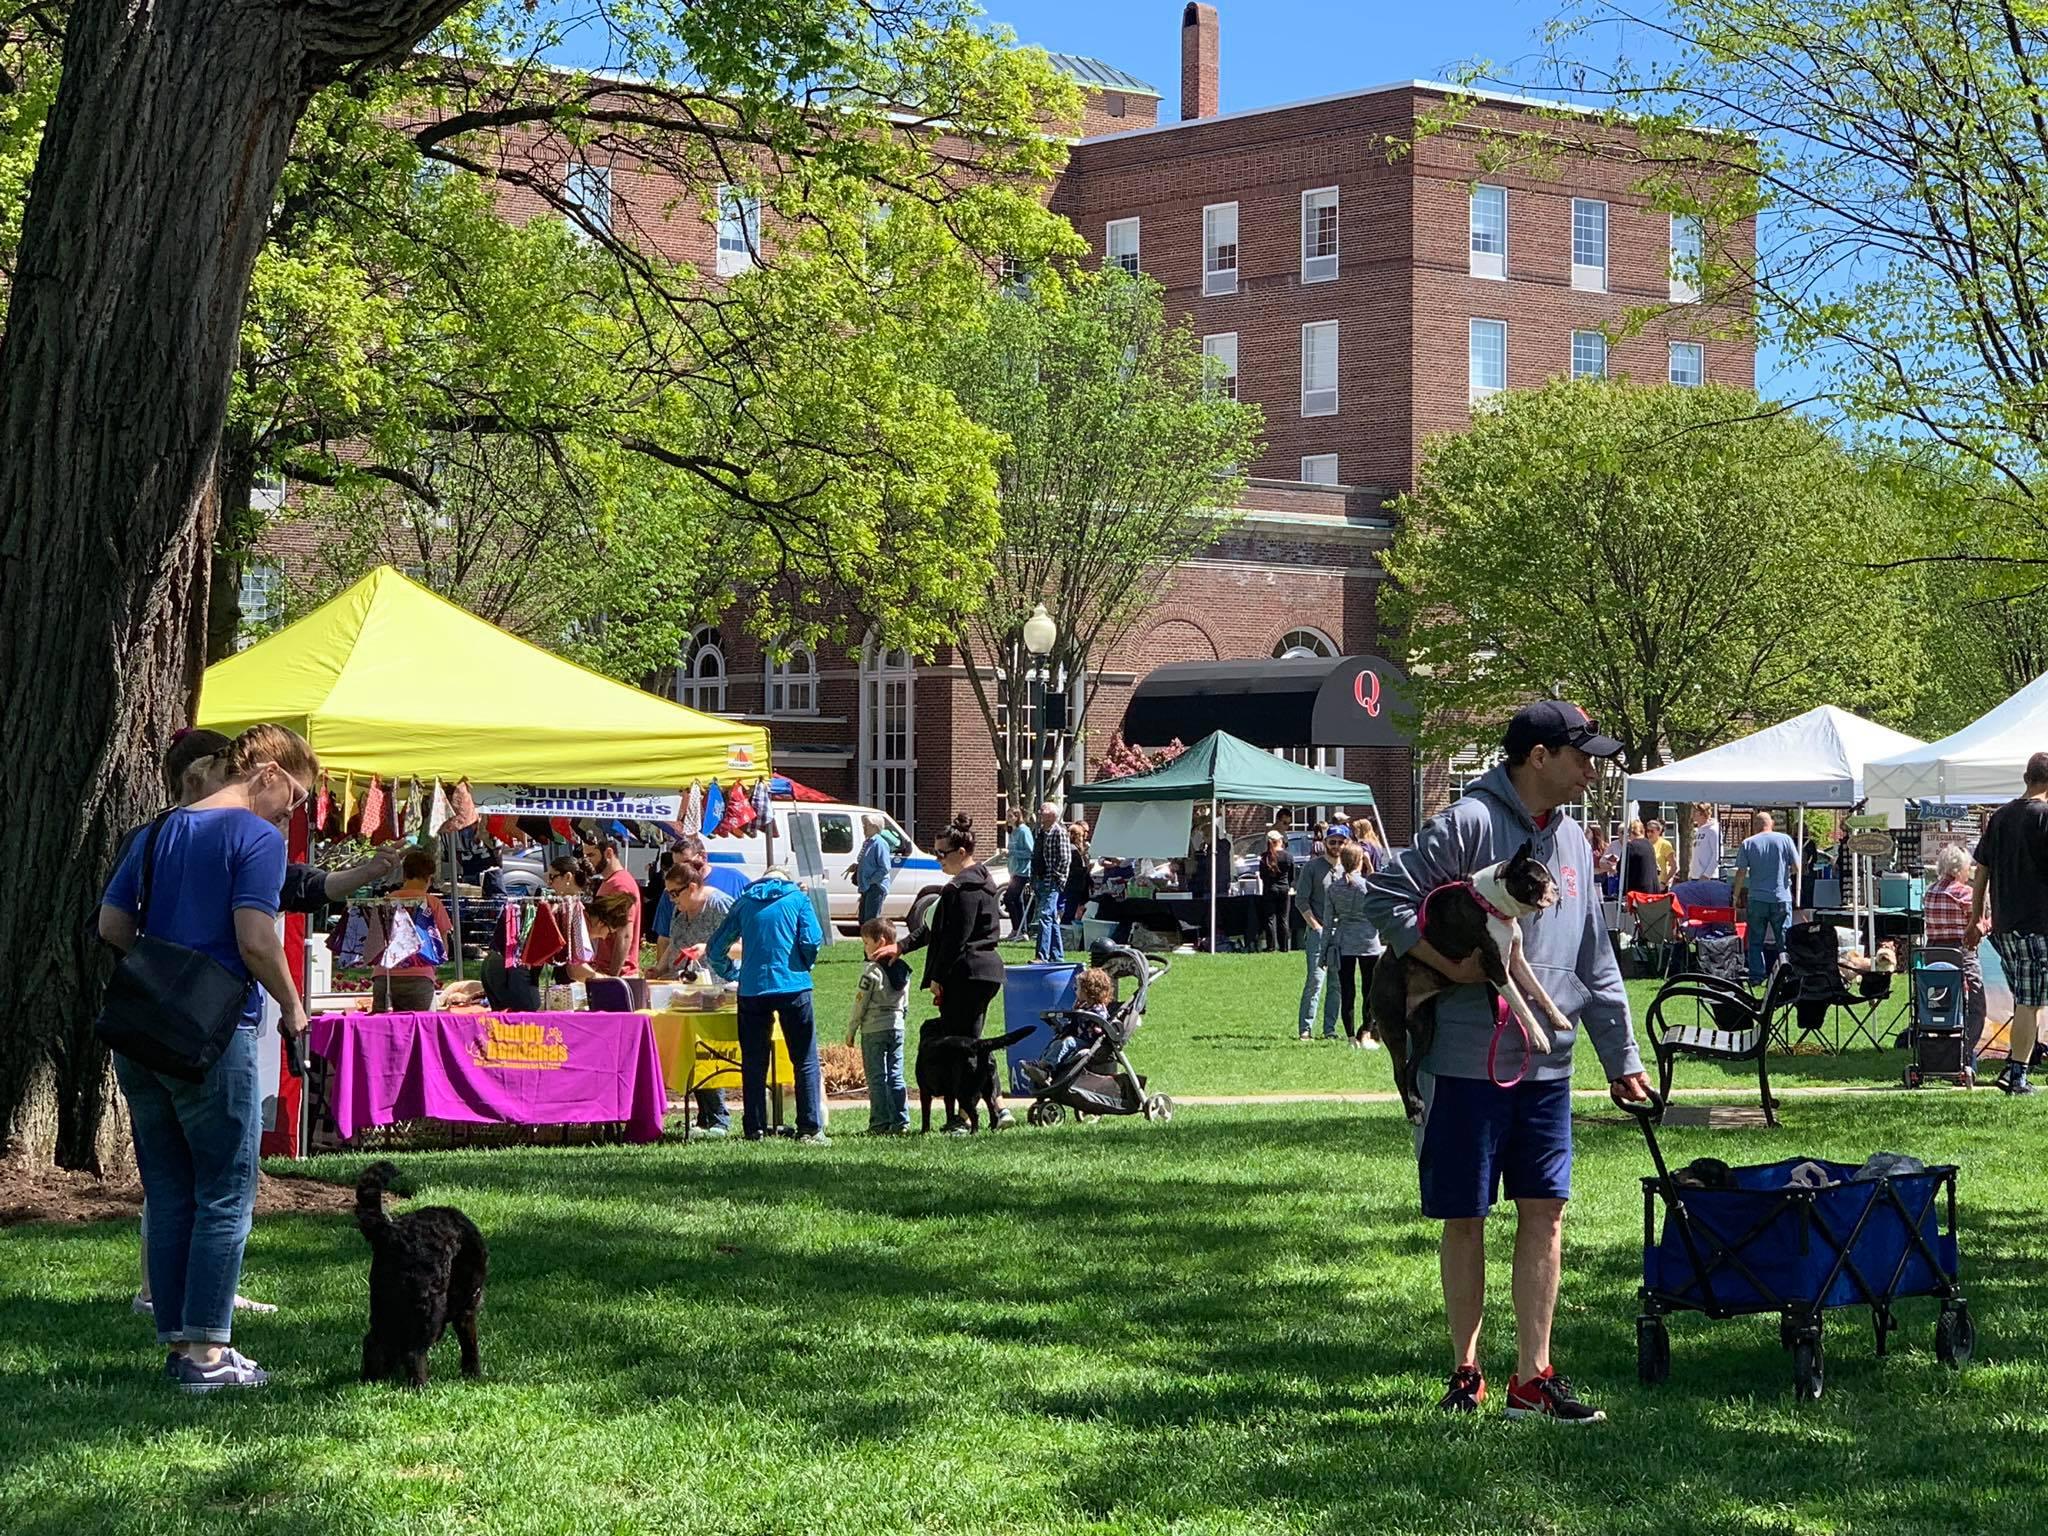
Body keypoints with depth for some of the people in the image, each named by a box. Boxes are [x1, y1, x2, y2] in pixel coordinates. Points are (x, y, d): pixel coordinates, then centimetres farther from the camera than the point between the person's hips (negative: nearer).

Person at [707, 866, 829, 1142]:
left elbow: (716, 950, 12)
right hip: (793, 986, -2)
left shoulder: (744, 902, 13)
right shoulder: (798, 898, 8)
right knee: (806, 1061, 3)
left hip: (752, 988, 2)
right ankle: (810, 1130, -1)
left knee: (754, 1063, 9)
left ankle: (754, 1130, 7)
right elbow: (812, 941, -5)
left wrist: (732, 974, 29)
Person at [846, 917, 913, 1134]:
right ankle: (901, 1121, 7)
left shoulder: (872, 971, -14)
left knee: (876, 1077, -2)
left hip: (873, 1029, -7)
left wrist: (851, 1030, -3)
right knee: (896, 1076, 9)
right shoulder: (903, 970, 8)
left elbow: (860, 1003, -11)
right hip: (897, 1026, 7)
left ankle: (880, 1123, -3)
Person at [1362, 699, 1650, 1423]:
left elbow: (1596, 962, 19)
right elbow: (1385, 897, -13)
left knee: (1545, 1212, 4)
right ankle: (1466, 1373, 14)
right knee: (1465, 1218, 3)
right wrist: (1450, 963, -20)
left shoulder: (1571, 841, 14)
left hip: (1547, 1065, 7)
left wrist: (1621, 1057, 18)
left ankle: (1532, 1379, 9)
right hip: (1466, 1060, -7)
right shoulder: (1467, 824, -10)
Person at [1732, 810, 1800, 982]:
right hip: (1781, 897, 0)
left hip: (1757, 899, 0)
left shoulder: (1748, 843, 0)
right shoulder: (1784, 840, 0)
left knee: (1756, 941, 6)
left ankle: (1756, 976, 3)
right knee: (1784, 940, 5)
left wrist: (1736, 897, 7)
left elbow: (1741, 872, -1)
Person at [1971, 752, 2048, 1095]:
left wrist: (1976, 918, 22)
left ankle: (2012, 1068, 16)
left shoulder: (2000, 816, 11)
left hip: (2003, 925, 7)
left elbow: (1982, 870, 15)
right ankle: (2018, 1075, -2)